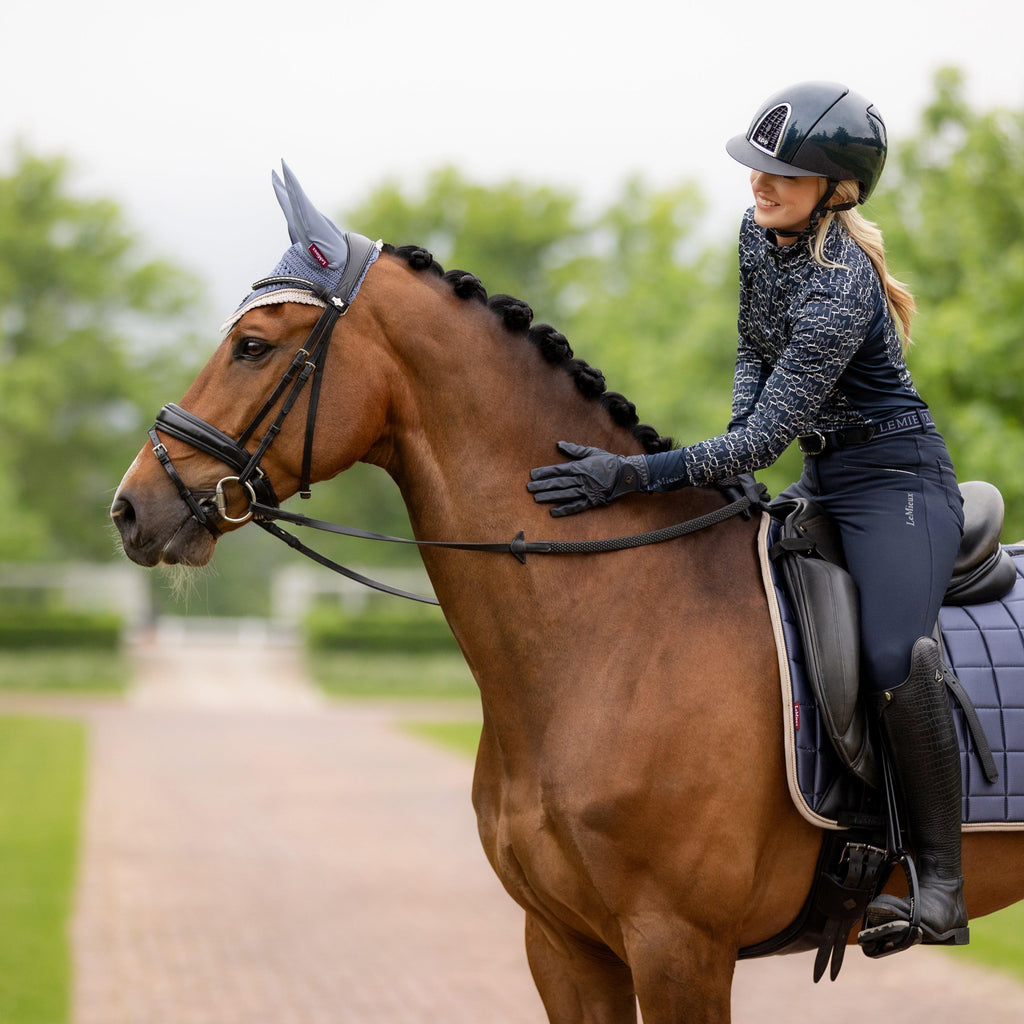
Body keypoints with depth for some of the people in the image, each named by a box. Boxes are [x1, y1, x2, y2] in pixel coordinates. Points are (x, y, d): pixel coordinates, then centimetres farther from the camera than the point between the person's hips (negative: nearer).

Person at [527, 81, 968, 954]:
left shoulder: (840, 295, -27)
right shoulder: (761, 234, 0)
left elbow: (765, 439, -30)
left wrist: (634, 474, -35)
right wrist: (743, 434, -1)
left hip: (898, 479, -10)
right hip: (821, 480, 10)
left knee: (894, 655, -30)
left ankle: (940, 882, -19)